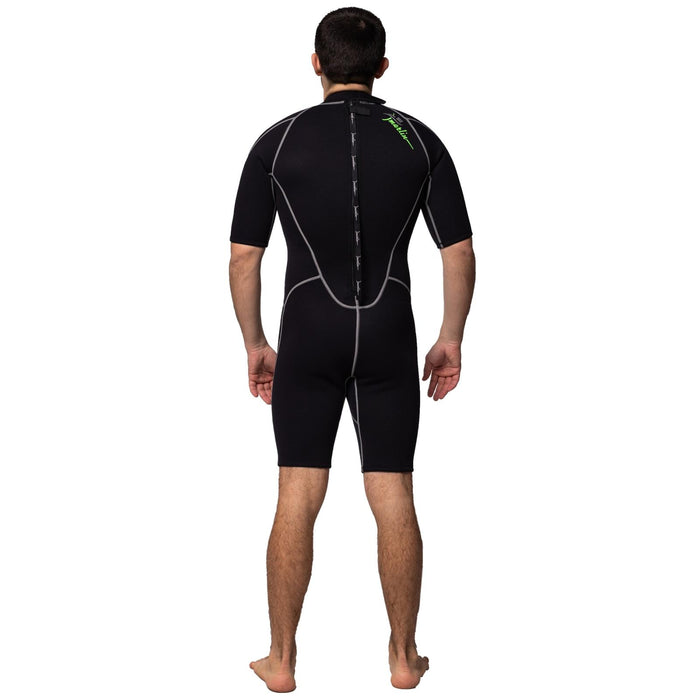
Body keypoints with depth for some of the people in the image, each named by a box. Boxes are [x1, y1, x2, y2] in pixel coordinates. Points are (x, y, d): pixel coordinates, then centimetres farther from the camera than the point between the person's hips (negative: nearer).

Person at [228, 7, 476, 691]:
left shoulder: (278, 141, 0)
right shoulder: (419, 140, 2)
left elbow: (243, 256, 0)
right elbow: (459, 252, 2)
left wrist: (254, 344, 11)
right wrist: (451, 339, 11)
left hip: (308, 335, -1)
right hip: (389, 337, 1)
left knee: (297, 500, 5)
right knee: (393, 499, 7)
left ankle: (282, 660, 12)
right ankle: (403, 656, 16)